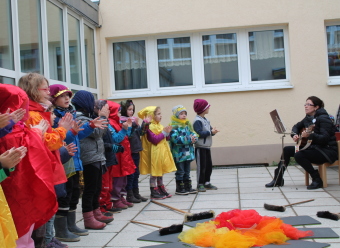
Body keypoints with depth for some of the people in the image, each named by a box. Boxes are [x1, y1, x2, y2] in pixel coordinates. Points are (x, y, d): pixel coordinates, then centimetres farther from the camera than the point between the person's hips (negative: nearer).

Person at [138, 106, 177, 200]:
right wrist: (164, 133, -20)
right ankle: (154, 193, 7)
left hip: (161, 153, 9)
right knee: (154, 174, -1)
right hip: (154, 154, -9)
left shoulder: (159, 126, 13)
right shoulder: (150, 127, -16)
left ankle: (161, 190, 26)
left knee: (160, 173, 17)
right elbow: (154, 140, -24)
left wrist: (167, 133, -1)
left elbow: (164, 138, 18)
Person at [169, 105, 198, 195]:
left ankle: (188, 187, 26)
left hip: (188, 153, 7)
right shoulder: (174, 126, -13)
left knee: (187, 172, 16)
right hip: (179, 154, -7)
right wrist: (189, 139, -24)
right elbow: (175, 138, -25)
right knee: (180, 172, 2)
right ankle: (179, 189, 12)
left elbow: (193, 134, 10)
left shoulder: (187, 125, 11)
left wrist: (194, 138, -15)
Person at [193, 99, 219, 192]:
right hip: (200, 147, -9)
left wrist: (213, 131, -4)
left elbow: (209, 130, 17)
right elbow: (199, 133, -22)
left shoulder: (206, 120, 13)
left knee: (209, 165, 12)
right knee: (201, 166, -3)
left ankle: (207, 183, 23)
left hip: (207, 147, 9)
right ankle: (200, 185, 5)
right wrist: (211, 132, -19)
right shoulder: (197, 121, -14)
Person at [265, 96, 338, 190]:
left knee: (299, 155, -28)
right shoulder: (308, 118, 8)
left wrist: (310, 135, -41)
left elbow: (325, 138, -27)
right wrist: (295, 135, 4)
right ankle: (278, 179, 7)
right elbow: (296, 126, 25)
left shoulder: (323, 118, -17)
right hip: (314, 147, 9)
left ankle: (317, 180, -16)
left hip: (327, 150, -9)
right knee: (287, 150, 3)